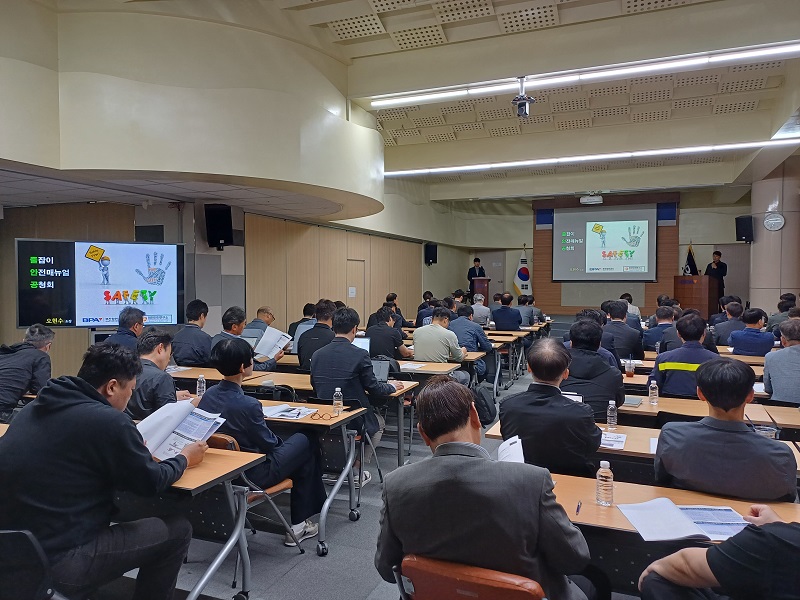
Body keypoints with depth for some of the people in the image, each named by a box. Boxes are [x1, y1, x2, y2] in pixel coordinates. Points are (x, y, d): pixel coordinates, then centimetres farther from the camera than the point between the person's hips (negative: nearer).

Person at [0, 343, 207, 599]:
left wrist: (133, 448, 25)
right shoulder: (108, 420, -18)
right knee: (177, 531, 3)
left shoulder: (36, 406, 6)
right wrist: (184, 459, 11)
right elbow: (150, 482, -6)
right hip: (56, 563, -9)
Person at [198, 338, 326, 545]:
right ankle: (298, 526, 20)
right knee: (306, 442, 11)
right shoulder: (248, 405, -30)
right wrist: (281, 441, 7)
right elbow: (269, 443, -15)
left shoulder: (208, 395, -7)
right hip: (253, 476, -7)